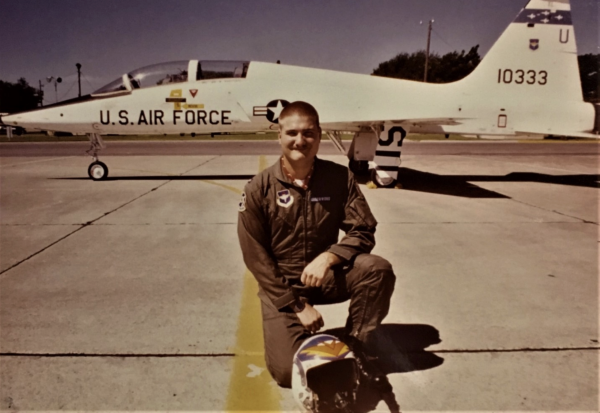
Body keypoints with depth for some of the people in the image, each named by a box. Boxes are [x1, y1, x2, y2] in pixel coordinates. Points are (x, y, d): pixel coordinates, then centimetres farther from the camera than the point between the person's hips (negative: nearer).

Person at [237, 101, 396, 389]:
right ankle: (305, 340, 19)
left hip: (326, 277, 2)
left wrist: (328, 258, -27)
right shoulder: (259, 188, -11)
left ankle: (357, 350, -4)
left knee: (378, 268, -26)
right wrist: (297, 305, -15)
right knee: (287, 370, -18)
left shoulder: (340, 178, -5)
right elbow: (256, 258, -10)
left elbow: (363, 232, -7)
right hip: (281, 286, -2)